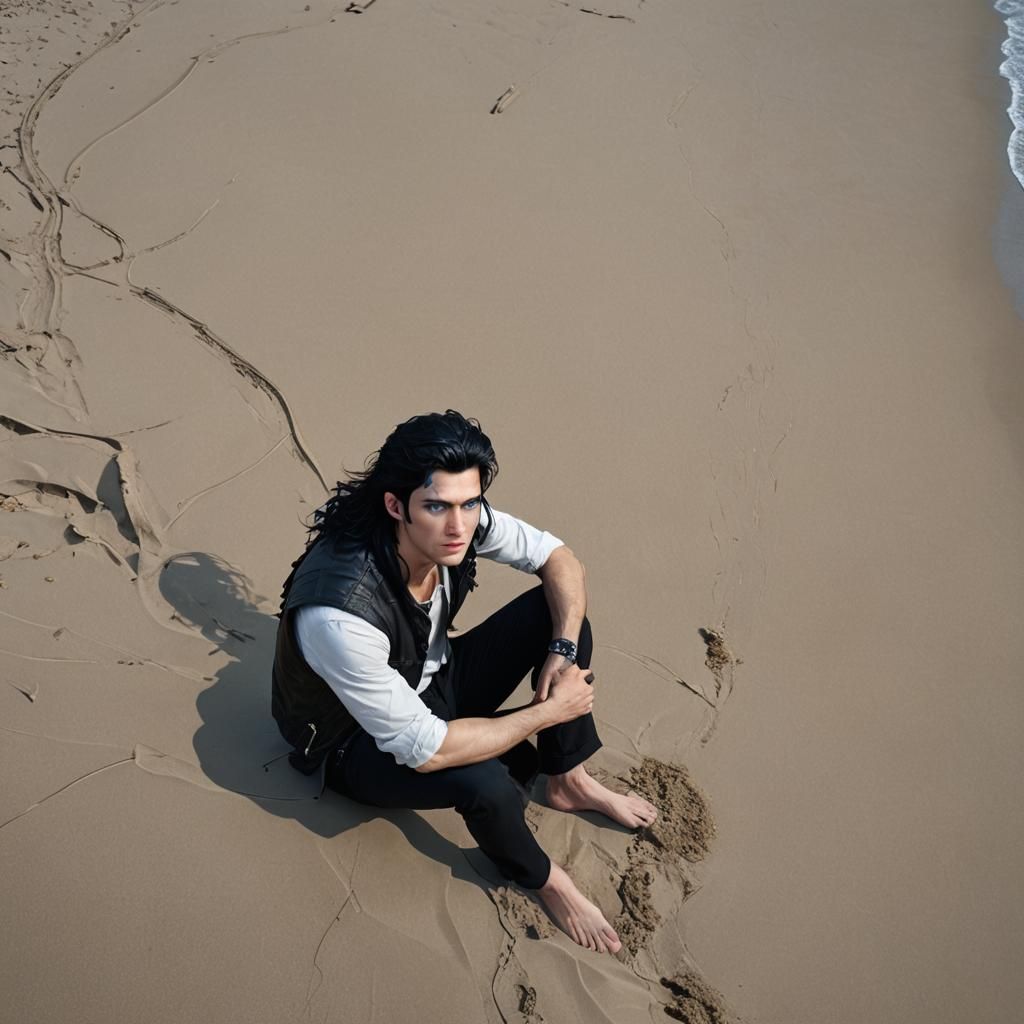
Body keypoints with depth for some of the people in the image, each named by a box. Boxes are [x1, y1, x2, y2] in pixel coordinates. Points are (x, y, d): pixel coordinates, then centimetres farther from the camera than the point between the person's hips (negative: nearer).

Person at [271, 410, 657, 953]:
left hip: (435, 683, 7)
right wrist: (550, 710, -27)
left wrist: (563, 653, -21)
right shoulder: (340, 615, -40)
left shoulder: (462, 521, -22)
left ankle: (569, 782, 8)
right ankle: (543, 879, 1)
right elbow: (424, 750, -35)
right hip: (363, 744, -6)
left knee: (557, 610, -10)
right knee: (486, 783, -35)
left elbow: (561, 560, -5)